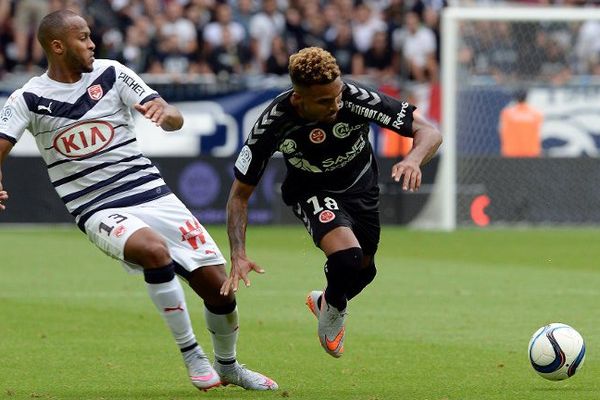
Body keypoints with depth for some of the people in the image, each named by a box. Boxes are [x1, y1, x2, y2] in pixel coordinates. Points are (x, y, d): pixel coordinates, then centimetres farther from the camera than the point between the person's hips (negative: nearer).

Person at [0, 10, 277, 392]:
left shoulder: (111, 74, 2)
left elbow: (176, 120, -1)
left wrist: (165, 112, -27)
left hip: (151, 193, 3)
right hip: (99, 212, -3)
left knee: (217, 283, -3)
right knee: (155, 249, -35)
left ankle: (228, 366, 26)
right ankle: (192, 356, -21)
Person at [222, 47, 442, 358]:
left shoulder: (357, 98, -34)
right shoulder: (273, 123, -32)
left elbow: (429, 132, -28)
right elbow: (240, 194, -21)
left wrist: (413, 160, -51)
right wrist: (238, 256, -32)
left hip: (361, 187, 3)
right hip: (312, 192, -3)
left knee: (362, 271, 17)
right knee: (347, 256, -28)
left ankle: (324, 302, 52)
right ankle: (334, 309, 6)